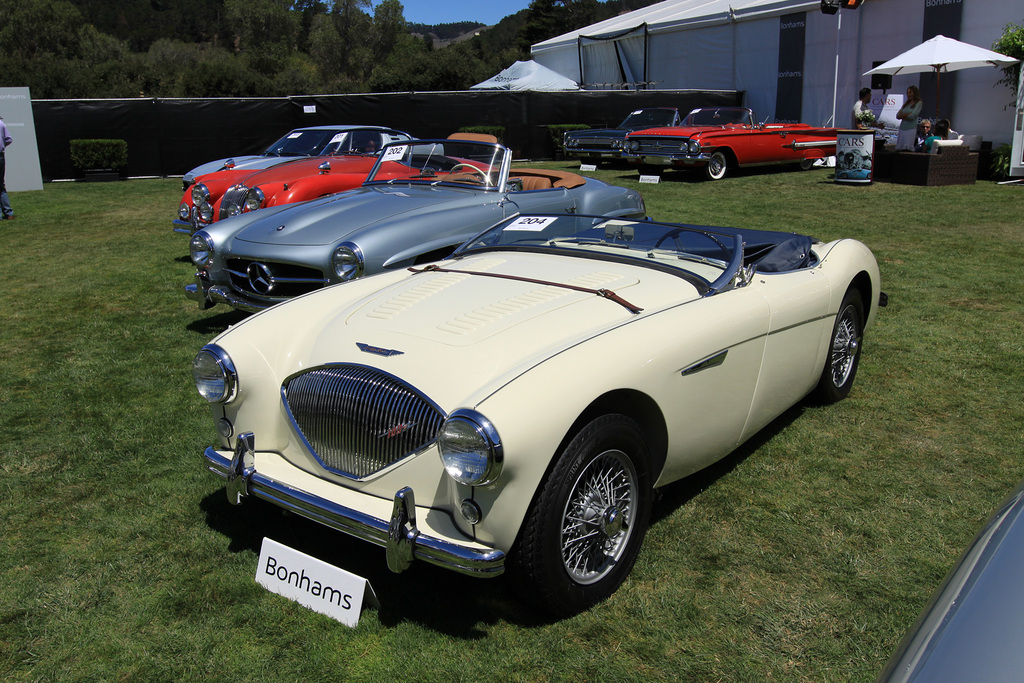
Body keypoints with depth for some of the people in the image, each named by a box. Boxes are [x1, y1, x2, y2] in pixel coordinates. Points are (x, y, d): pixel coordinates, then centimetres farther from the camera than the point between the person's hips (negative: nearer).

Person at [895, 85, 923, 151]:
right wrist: (907, 114, -6)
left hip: (911, 129, -6)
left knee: (908, 149, -12)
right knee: (898, 149, -1)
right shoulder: (906, 103, 19)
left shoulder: (919, 103, 2)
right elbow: (897, 115, 10)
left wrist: (902, 115, 3)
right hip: (902, 128, 6)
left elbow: (913, 116, -9)